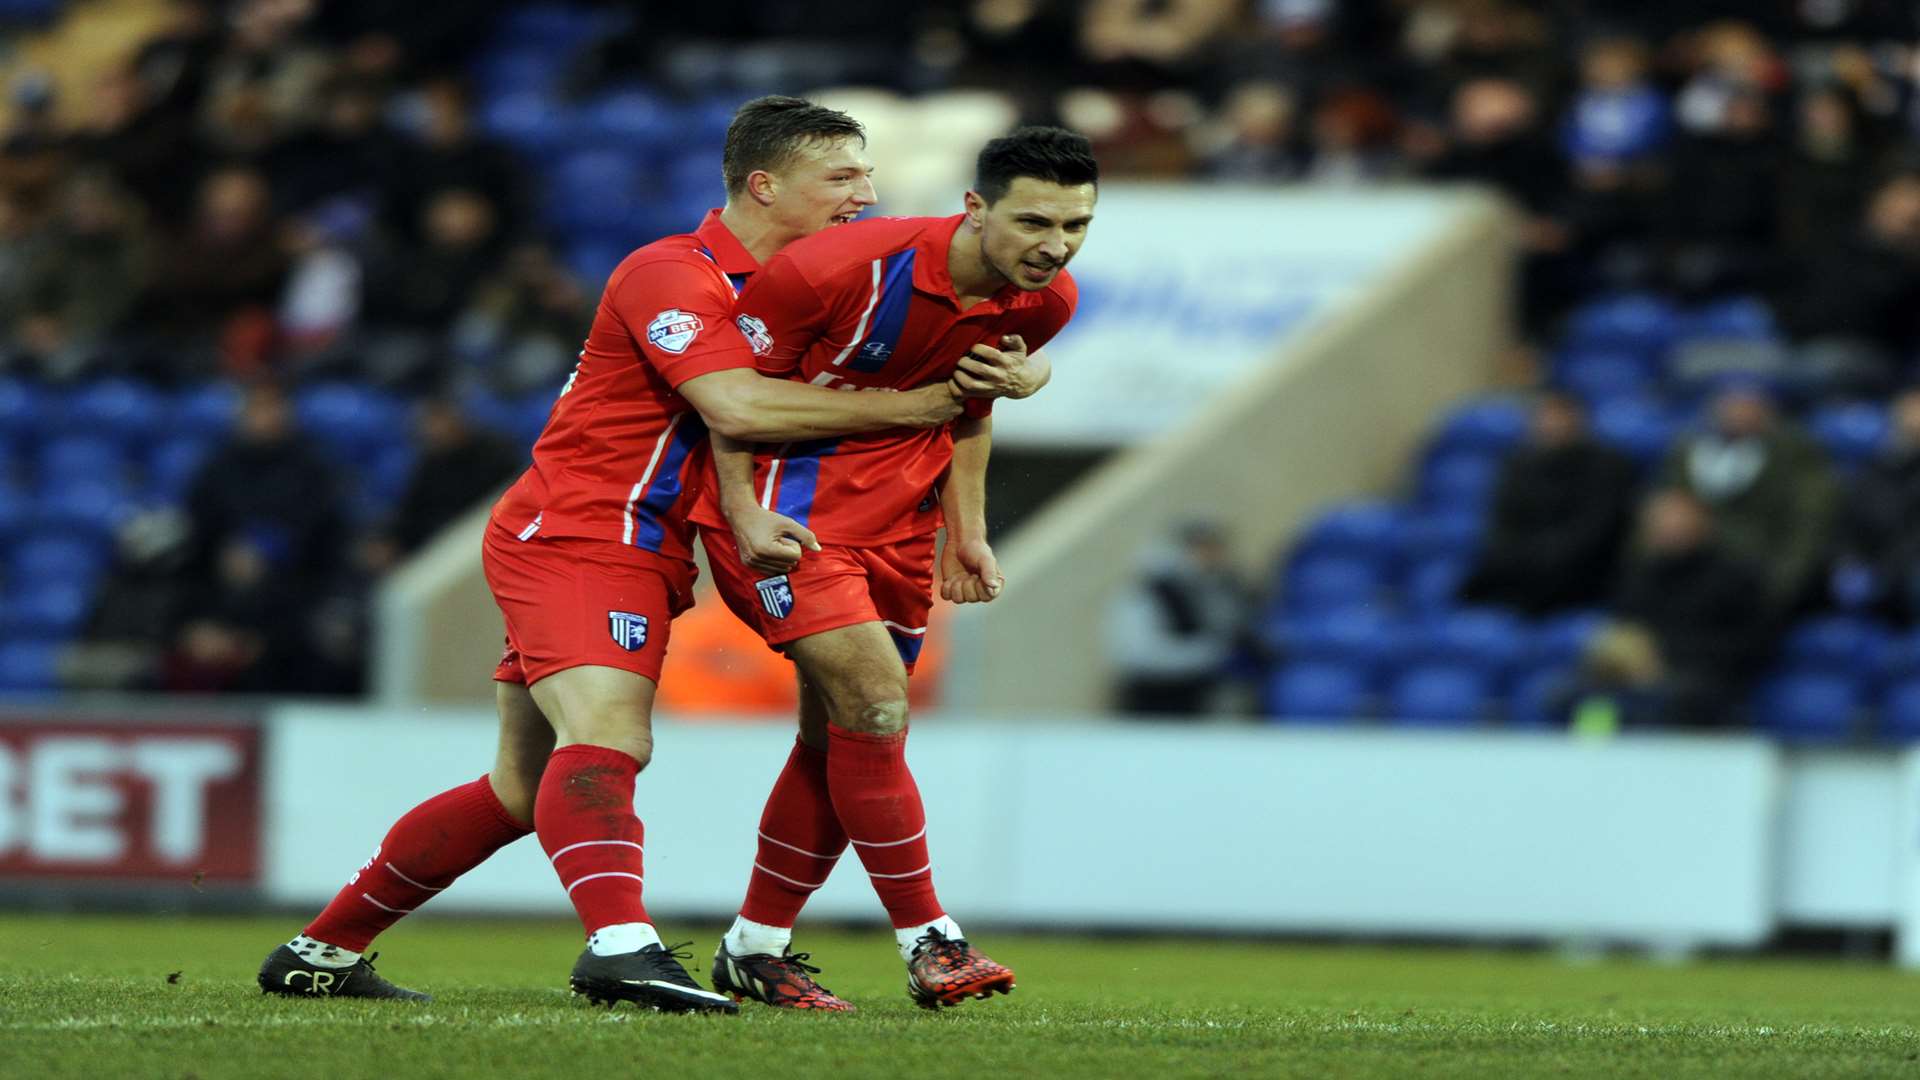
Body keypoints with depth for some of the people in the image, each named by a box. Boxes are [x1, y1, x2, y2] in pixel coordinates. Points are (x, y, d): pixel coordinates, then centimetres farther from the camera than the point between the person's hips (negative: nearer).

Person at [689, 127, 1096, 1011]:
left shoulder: (1046, 302, -5)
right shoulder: (841, 268, -26)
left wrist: (967, 532, 8)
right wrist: (743, 514, -18)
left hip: (900, 517, 7)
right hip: (791, 506, -7)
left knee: (840, 740, 10)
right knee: (875, 704, -18)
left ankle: (755, 948, 23)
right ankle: (928, 944, -10)